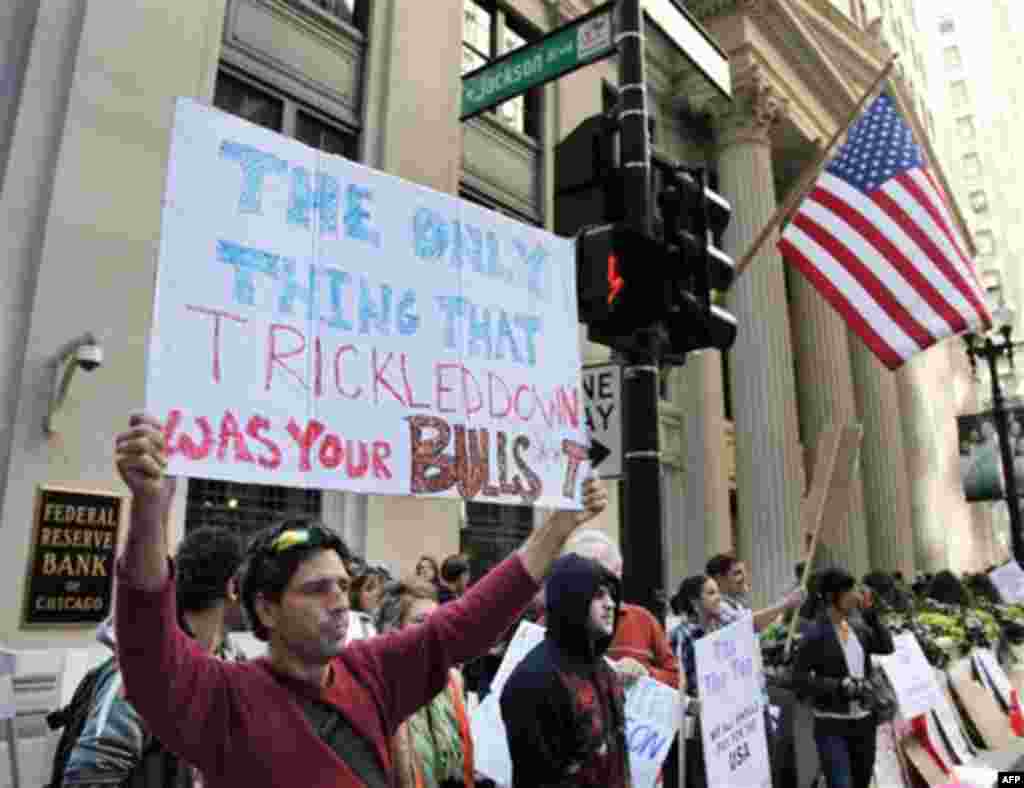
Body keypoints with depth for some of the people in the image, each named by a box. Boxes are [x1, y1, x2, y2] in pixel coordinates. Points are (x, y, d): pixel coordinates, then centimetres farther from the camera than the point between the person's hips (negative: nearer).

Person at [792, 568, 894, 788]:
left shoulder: (858, 629, 7)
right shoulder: (816, 635, -14)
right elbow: (799, 679, -16)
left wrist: (871, 615, -4)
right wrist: (839, 686, -21)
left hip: (863, 721, 7)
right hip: (831, 725, -7)